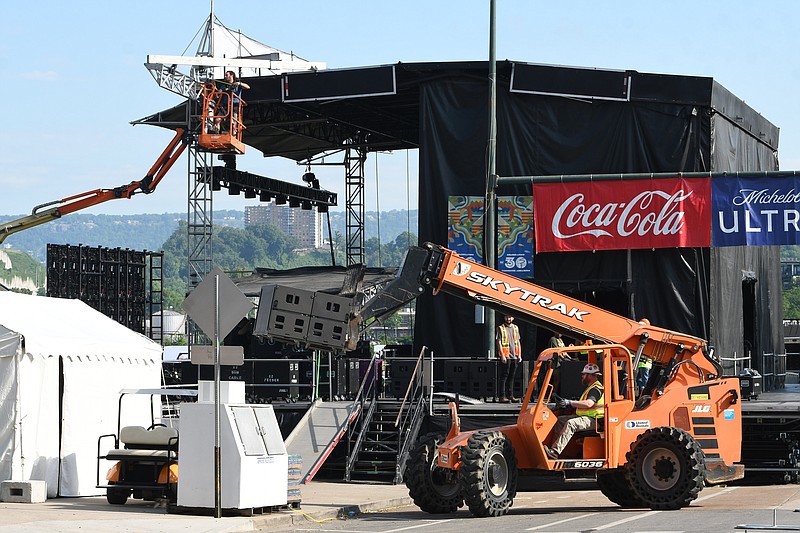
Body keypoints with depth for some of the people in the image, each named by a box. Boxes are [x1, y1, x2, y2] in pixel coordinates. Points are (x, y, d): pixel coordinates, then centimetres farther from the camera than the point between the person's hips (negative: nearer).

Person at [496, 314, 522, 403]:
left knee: (511, 376, 8)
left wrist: (519, 355, 10)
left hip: (514, 356, 5)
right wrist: (502, 355, -14)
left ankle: (510, 395, 13)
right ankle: (502, 396, -5)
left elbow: (518, 342, 18)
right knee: (504, 377, -5)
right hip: (505, 356, -5)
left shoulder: (515, 328, 15)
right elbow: (499, 342, -6)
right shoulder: (501, 328, -1)